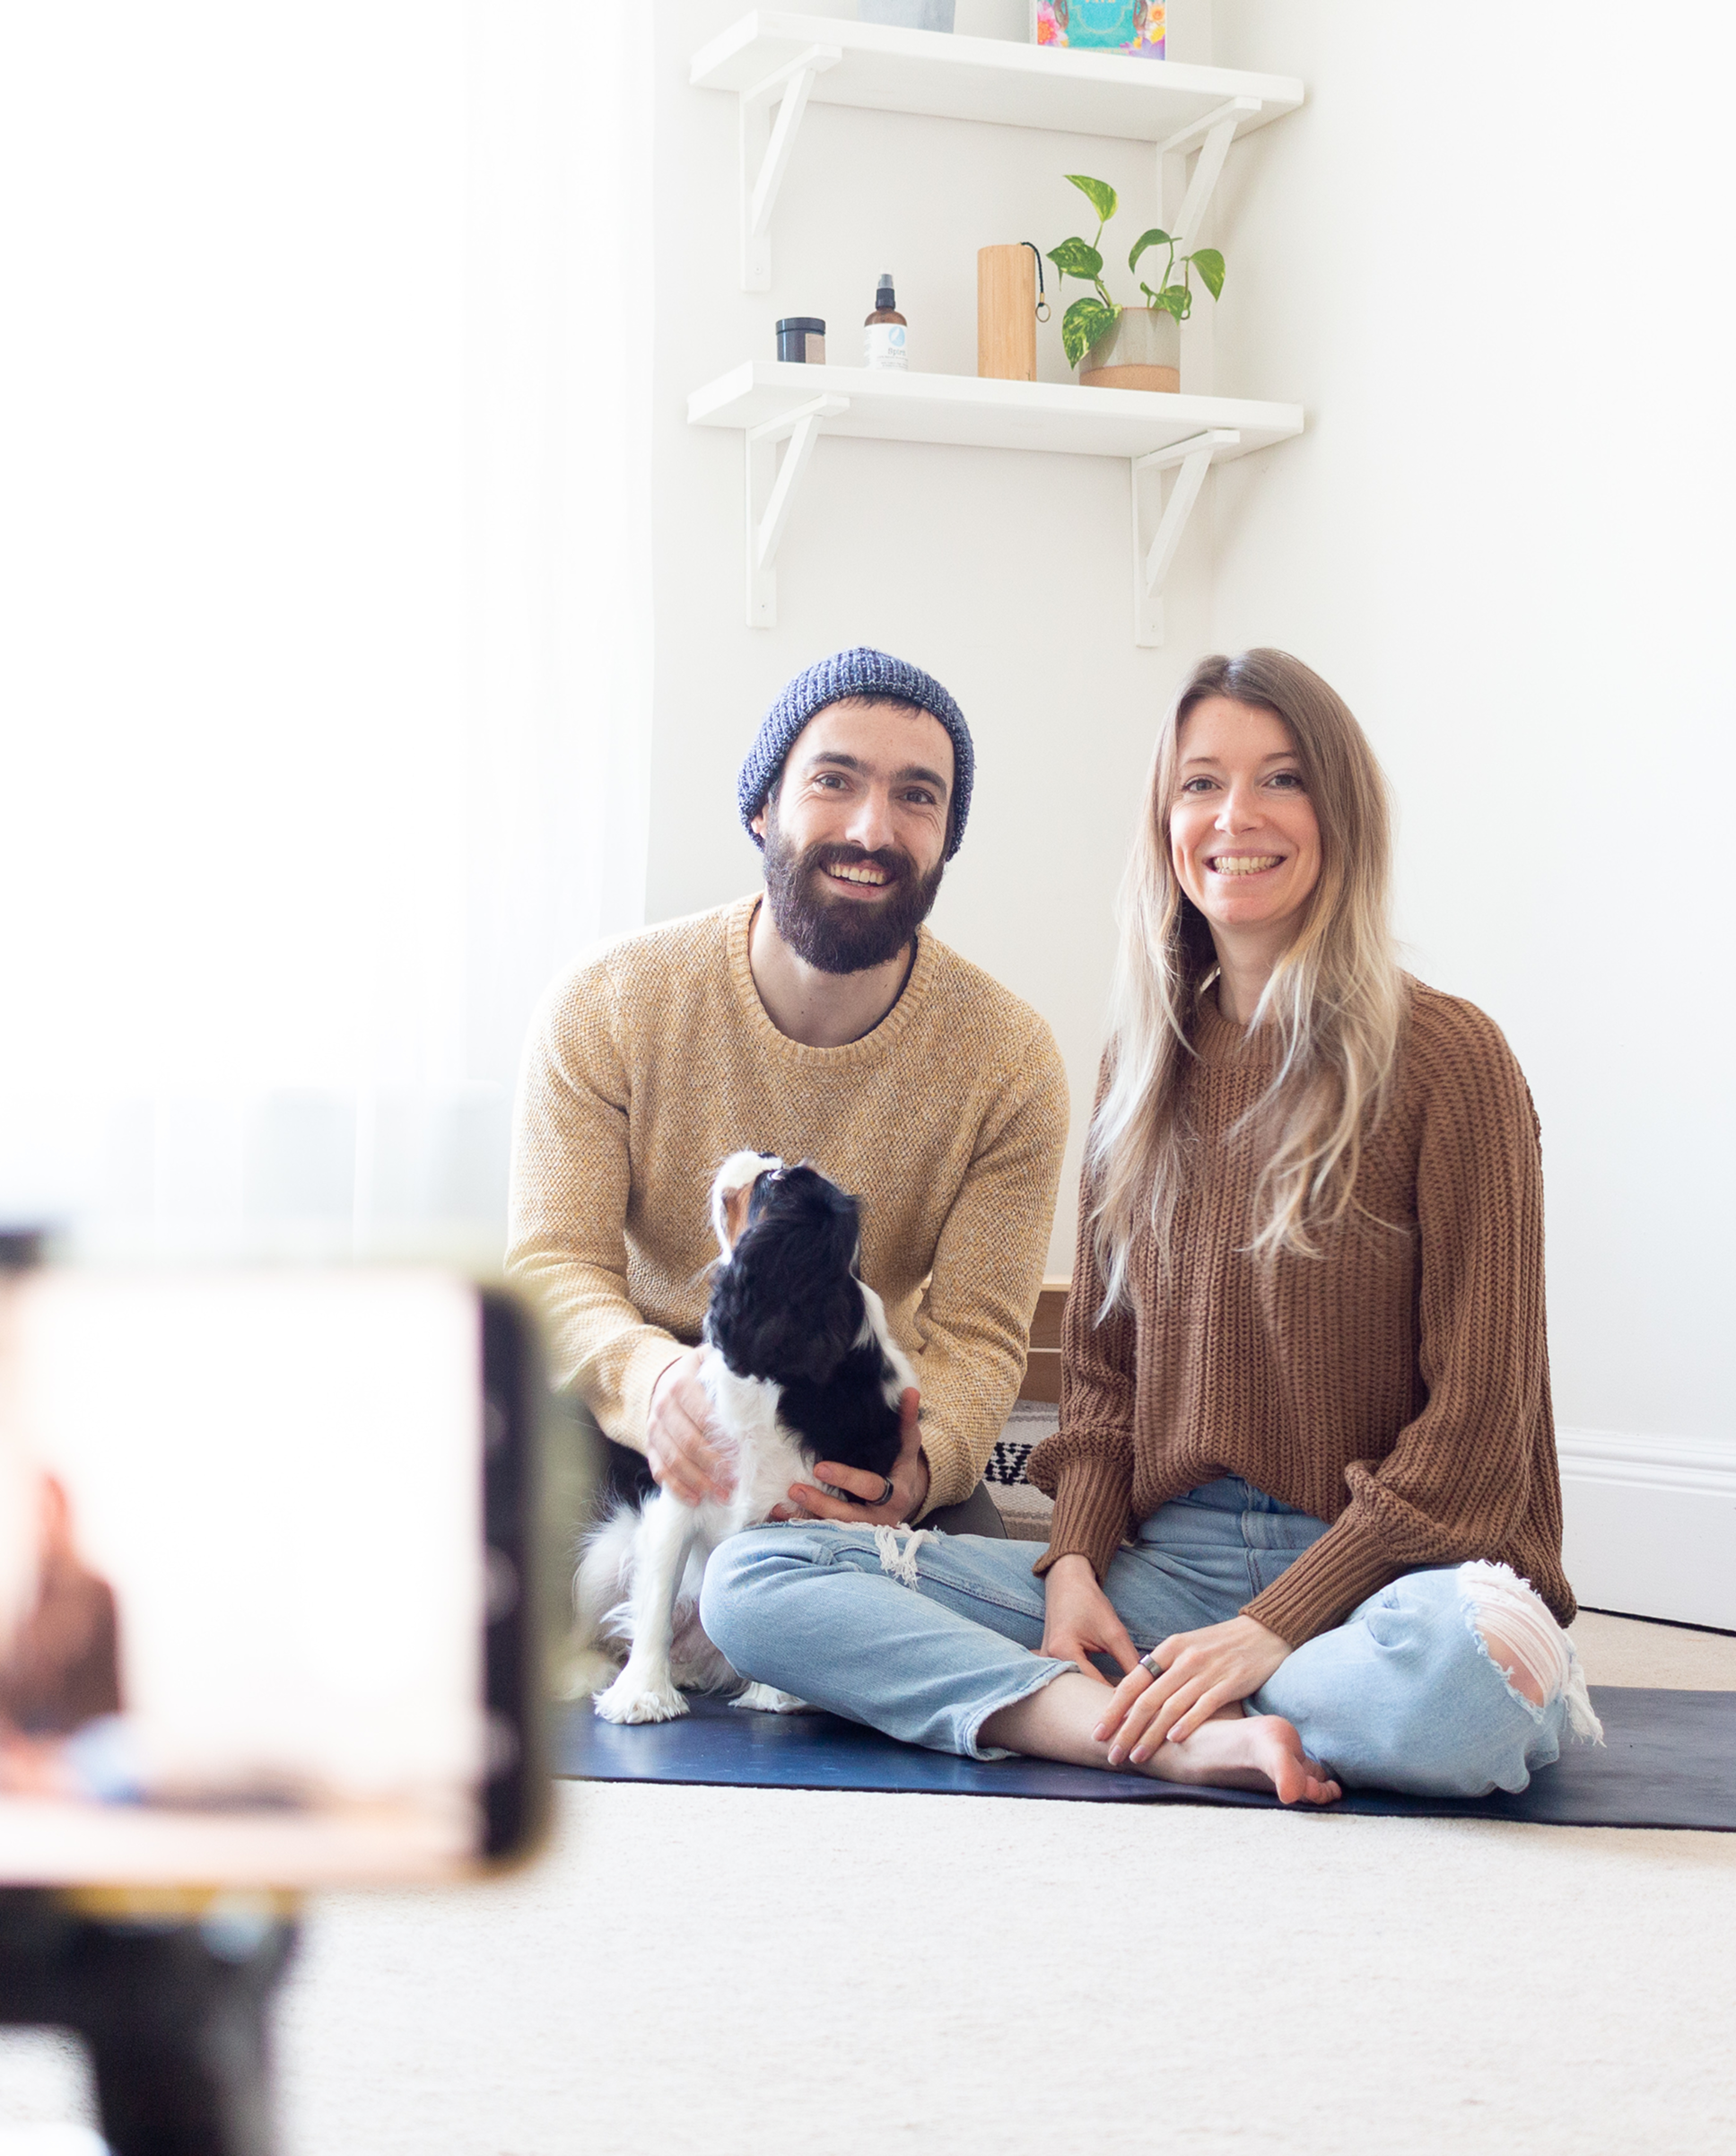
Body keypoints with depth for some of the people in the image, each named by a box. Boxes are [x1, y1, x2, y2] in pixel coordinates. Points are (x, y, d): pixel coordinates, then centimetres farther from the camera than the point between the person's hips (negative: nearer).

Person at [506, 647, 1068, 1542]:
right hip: (636, 1440, 0)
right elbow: (554, 1268, -15)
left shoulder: (1010, 1063, -8)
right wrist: (654, 1384, -40)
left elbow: (975, 1336, -10)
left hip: (865, 1444, 0)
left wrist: (919, 1463, -36)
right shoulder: (604, 1006, -10)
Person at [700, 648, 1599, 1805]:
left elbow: (1478, 1416, -7)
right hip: (1165, 1566, 5)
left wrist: (1275, 1624, -16)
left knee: (1470, 1665, -42)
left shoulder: (1446, 1056, -3)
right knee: (753, 1580, -14)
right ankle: (1187, 1740, -24)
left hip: (1375, 1571, -4)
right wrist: (1074, 1563, -3)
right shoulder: (1143, 1061, 14)